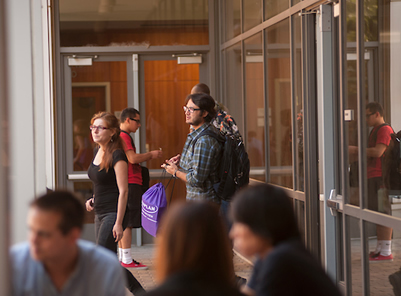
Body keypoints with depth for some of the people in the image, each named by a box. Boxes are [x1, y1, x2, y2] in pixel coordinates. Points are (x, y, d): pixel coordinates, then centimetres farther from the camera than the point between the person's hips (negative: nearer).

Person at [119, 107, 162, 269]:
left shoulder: (120, 137, 20)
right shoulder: (123, 136, -13)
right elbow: (133, 158, -22)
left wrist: (148, 156, 15)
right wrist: (151, 155, -8)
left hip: (126, 184, 11)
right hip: (130, 184, -11)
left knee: (123, 223, 13)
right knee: (127, 223, -9)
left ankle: (123, 258, 18)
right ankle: (127, 260, -8)